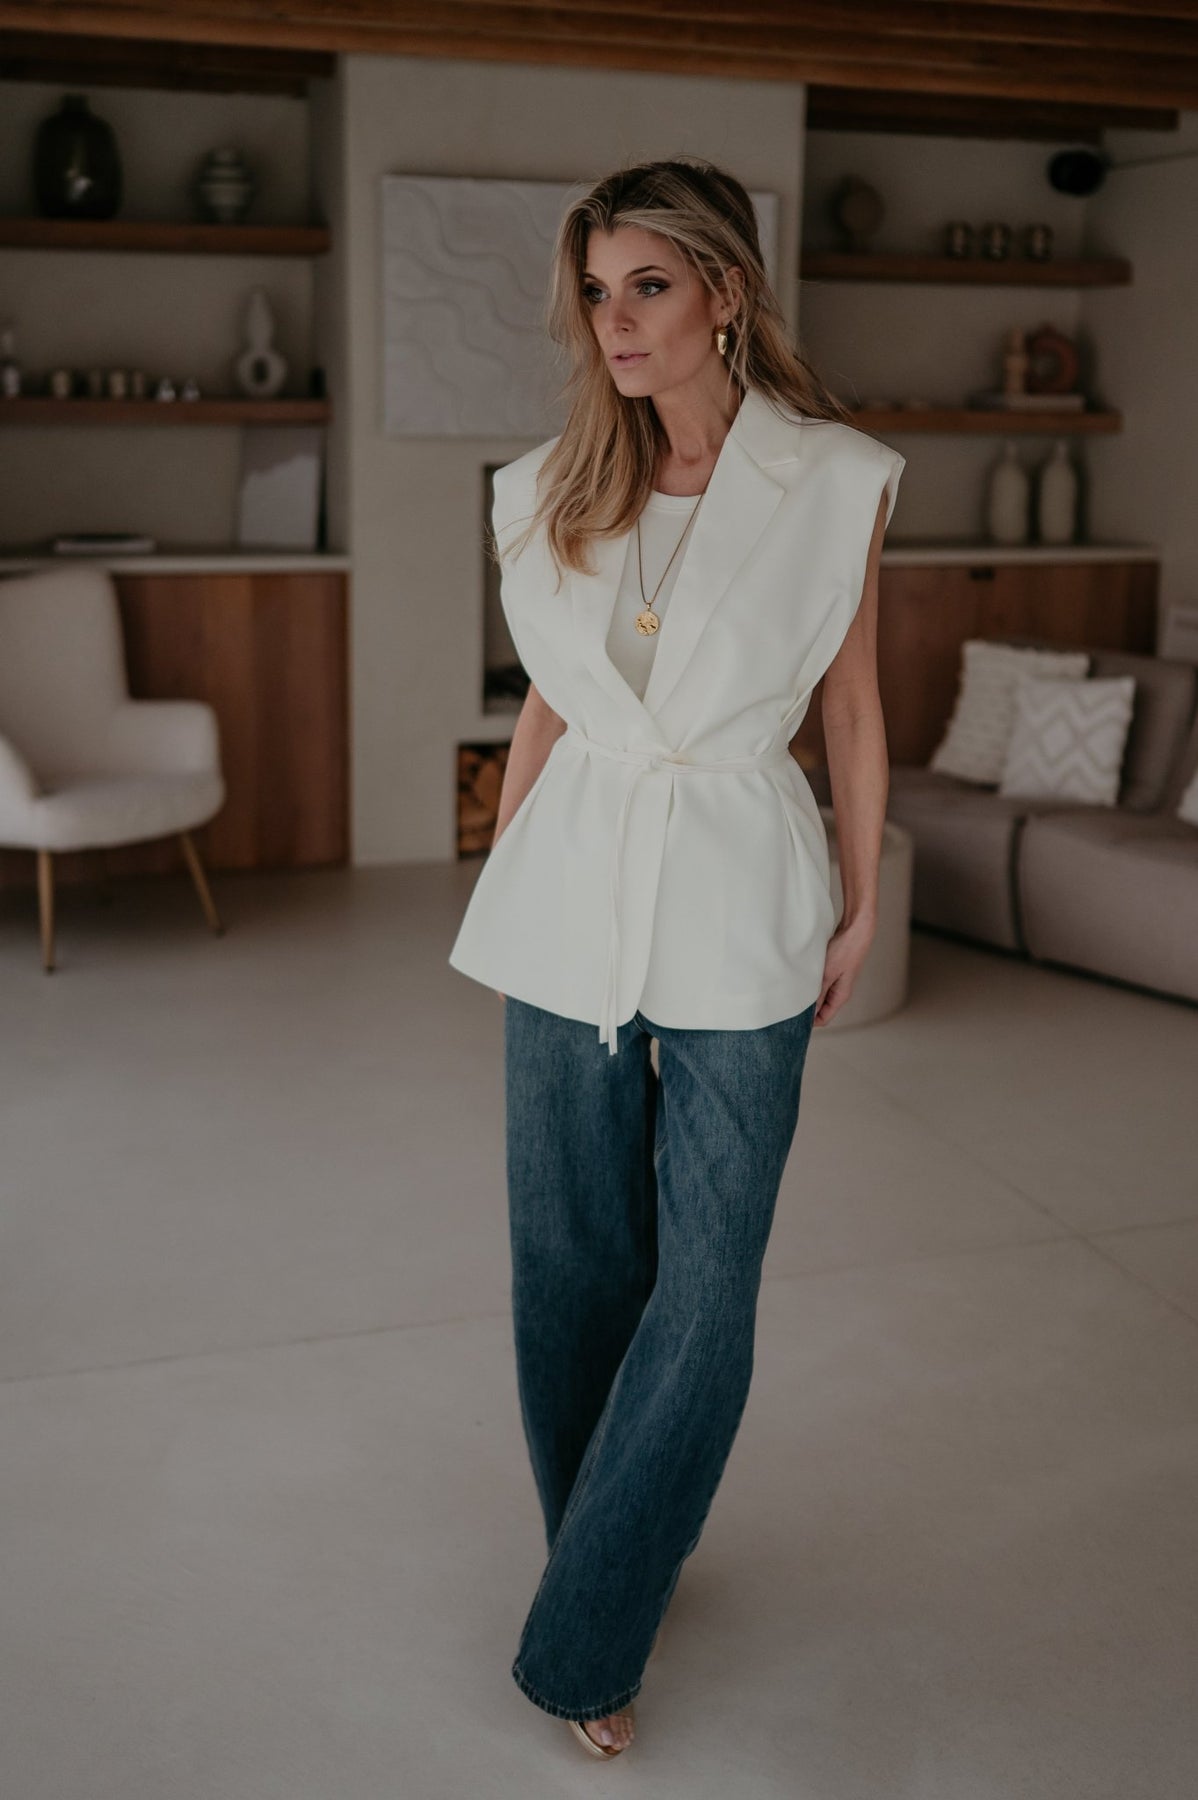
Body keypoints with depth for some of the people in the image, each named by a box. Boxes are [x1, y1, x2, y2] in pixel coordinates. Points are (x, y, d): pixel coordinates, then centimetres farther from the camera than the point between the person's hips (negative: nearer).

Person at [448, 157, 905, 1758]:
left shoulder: (837, 483, -4)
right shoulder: (546, 494, 3)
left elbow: (853, 713, 4)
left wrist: (862, 907, 8)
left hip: (738, 916, -2)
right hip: (570, 904, 3)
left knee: (705, 1290, 0)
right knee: (574, 1263, 11)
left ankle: (584, 1641, 17)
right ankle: (615, 1553, 35)